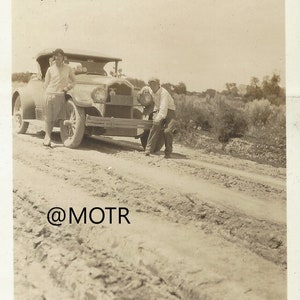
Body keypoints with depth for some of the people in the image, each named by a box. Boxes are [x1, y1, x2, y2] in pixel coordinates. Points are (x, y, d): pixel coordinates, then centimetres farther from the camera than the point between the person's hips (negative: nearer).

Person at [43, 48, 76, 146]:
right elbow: (46, 83, 13)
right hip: (50, 94, 0)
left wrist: (68, 87, 1)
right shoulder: (50, 69, 8)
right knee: (48, 117, -2)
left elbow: (74, 80, 17)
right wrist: (48, 93, 1)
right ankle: (47, 138, 2)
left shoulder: (68, 68, 7)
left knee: (56, 117, -5)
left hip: (61, 95, 0)